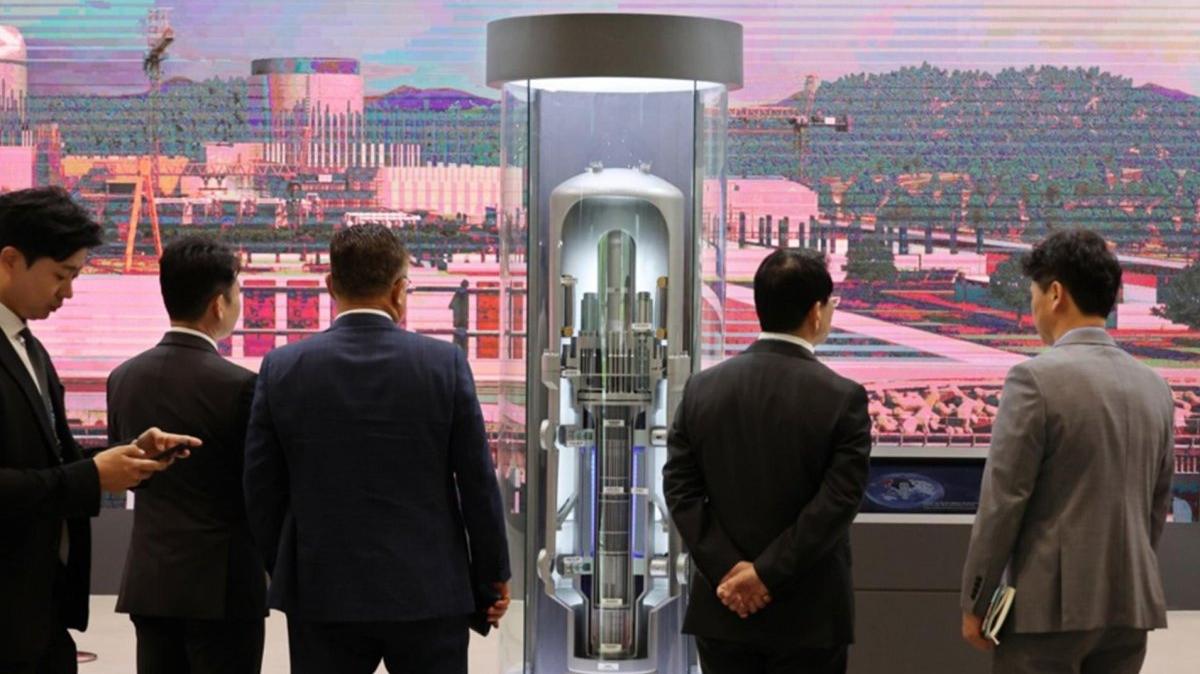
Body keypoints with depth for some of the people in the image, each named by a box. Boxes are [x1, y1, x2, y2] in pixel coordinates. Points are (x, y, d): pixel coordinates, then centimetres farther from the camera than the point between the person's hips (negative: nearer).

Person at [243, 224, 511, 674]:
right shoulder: (445, 363, -7)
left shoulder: (282, 369, -3)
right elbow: (478, 483, -3)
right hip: (428, 593, -1)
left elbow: (262, 490, 2)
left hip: (321, 595, 1)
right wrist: (492, 578, 9)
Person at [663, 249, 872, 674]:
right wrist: (768, 573, -14)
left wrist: (727, 570, -7)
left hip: (722, 609, 4)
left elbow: (681, 488, -2)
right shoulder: (842, 398, -10)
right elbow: (837, 503, -16)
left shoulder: (702, 388, 2)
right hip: (809, 615, -3)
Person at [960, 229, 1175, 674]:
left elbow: (1002, 501, -12)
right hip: (1131, 603, 6)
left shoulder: (1036, 378, -12)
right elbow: (1158, 504, 13)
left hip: (1051, 604, -6)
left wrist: (975, 603, -5)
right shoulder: (1154, 386, 7)